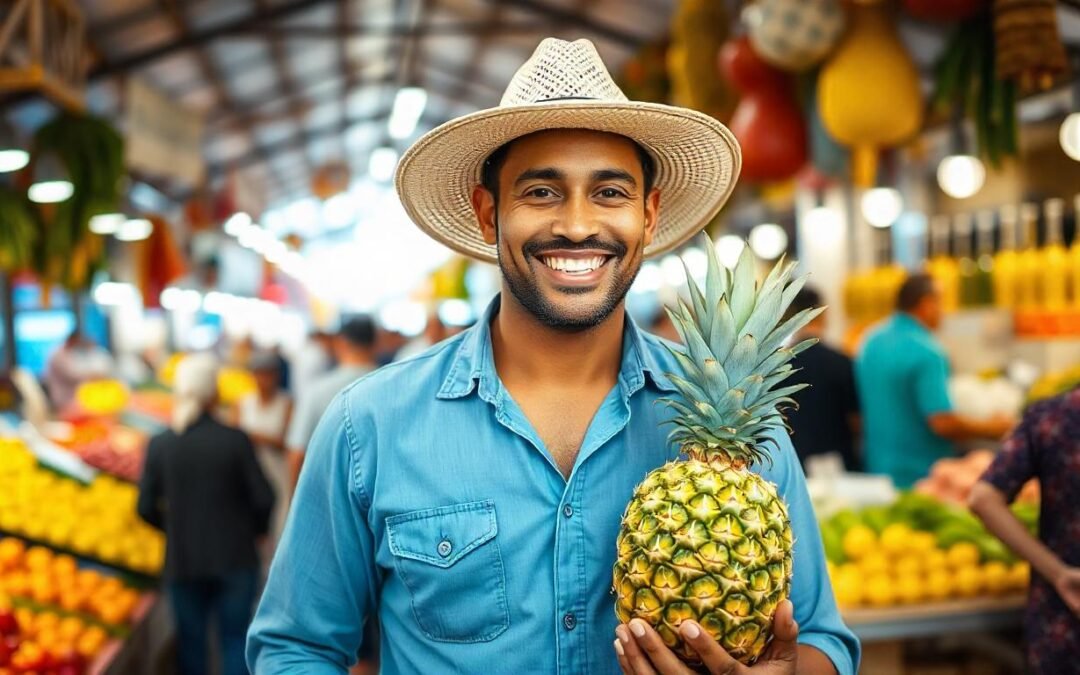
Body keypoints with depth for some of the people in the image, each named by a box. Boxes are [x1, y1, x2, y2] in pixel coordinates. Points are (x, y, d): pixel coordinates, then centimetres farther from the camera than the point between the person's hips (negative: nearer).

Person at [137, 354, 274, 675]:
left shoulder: (159, 444, -6)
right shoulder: (234, 440, -12)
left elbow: (146, 508, -2)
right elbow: (263, 500, -10)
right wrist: (252, 529, 10)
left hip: (182, 561, 2)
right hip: (234, 558, -2)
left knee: (191, 640, 16)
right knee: (235, 638, 10)